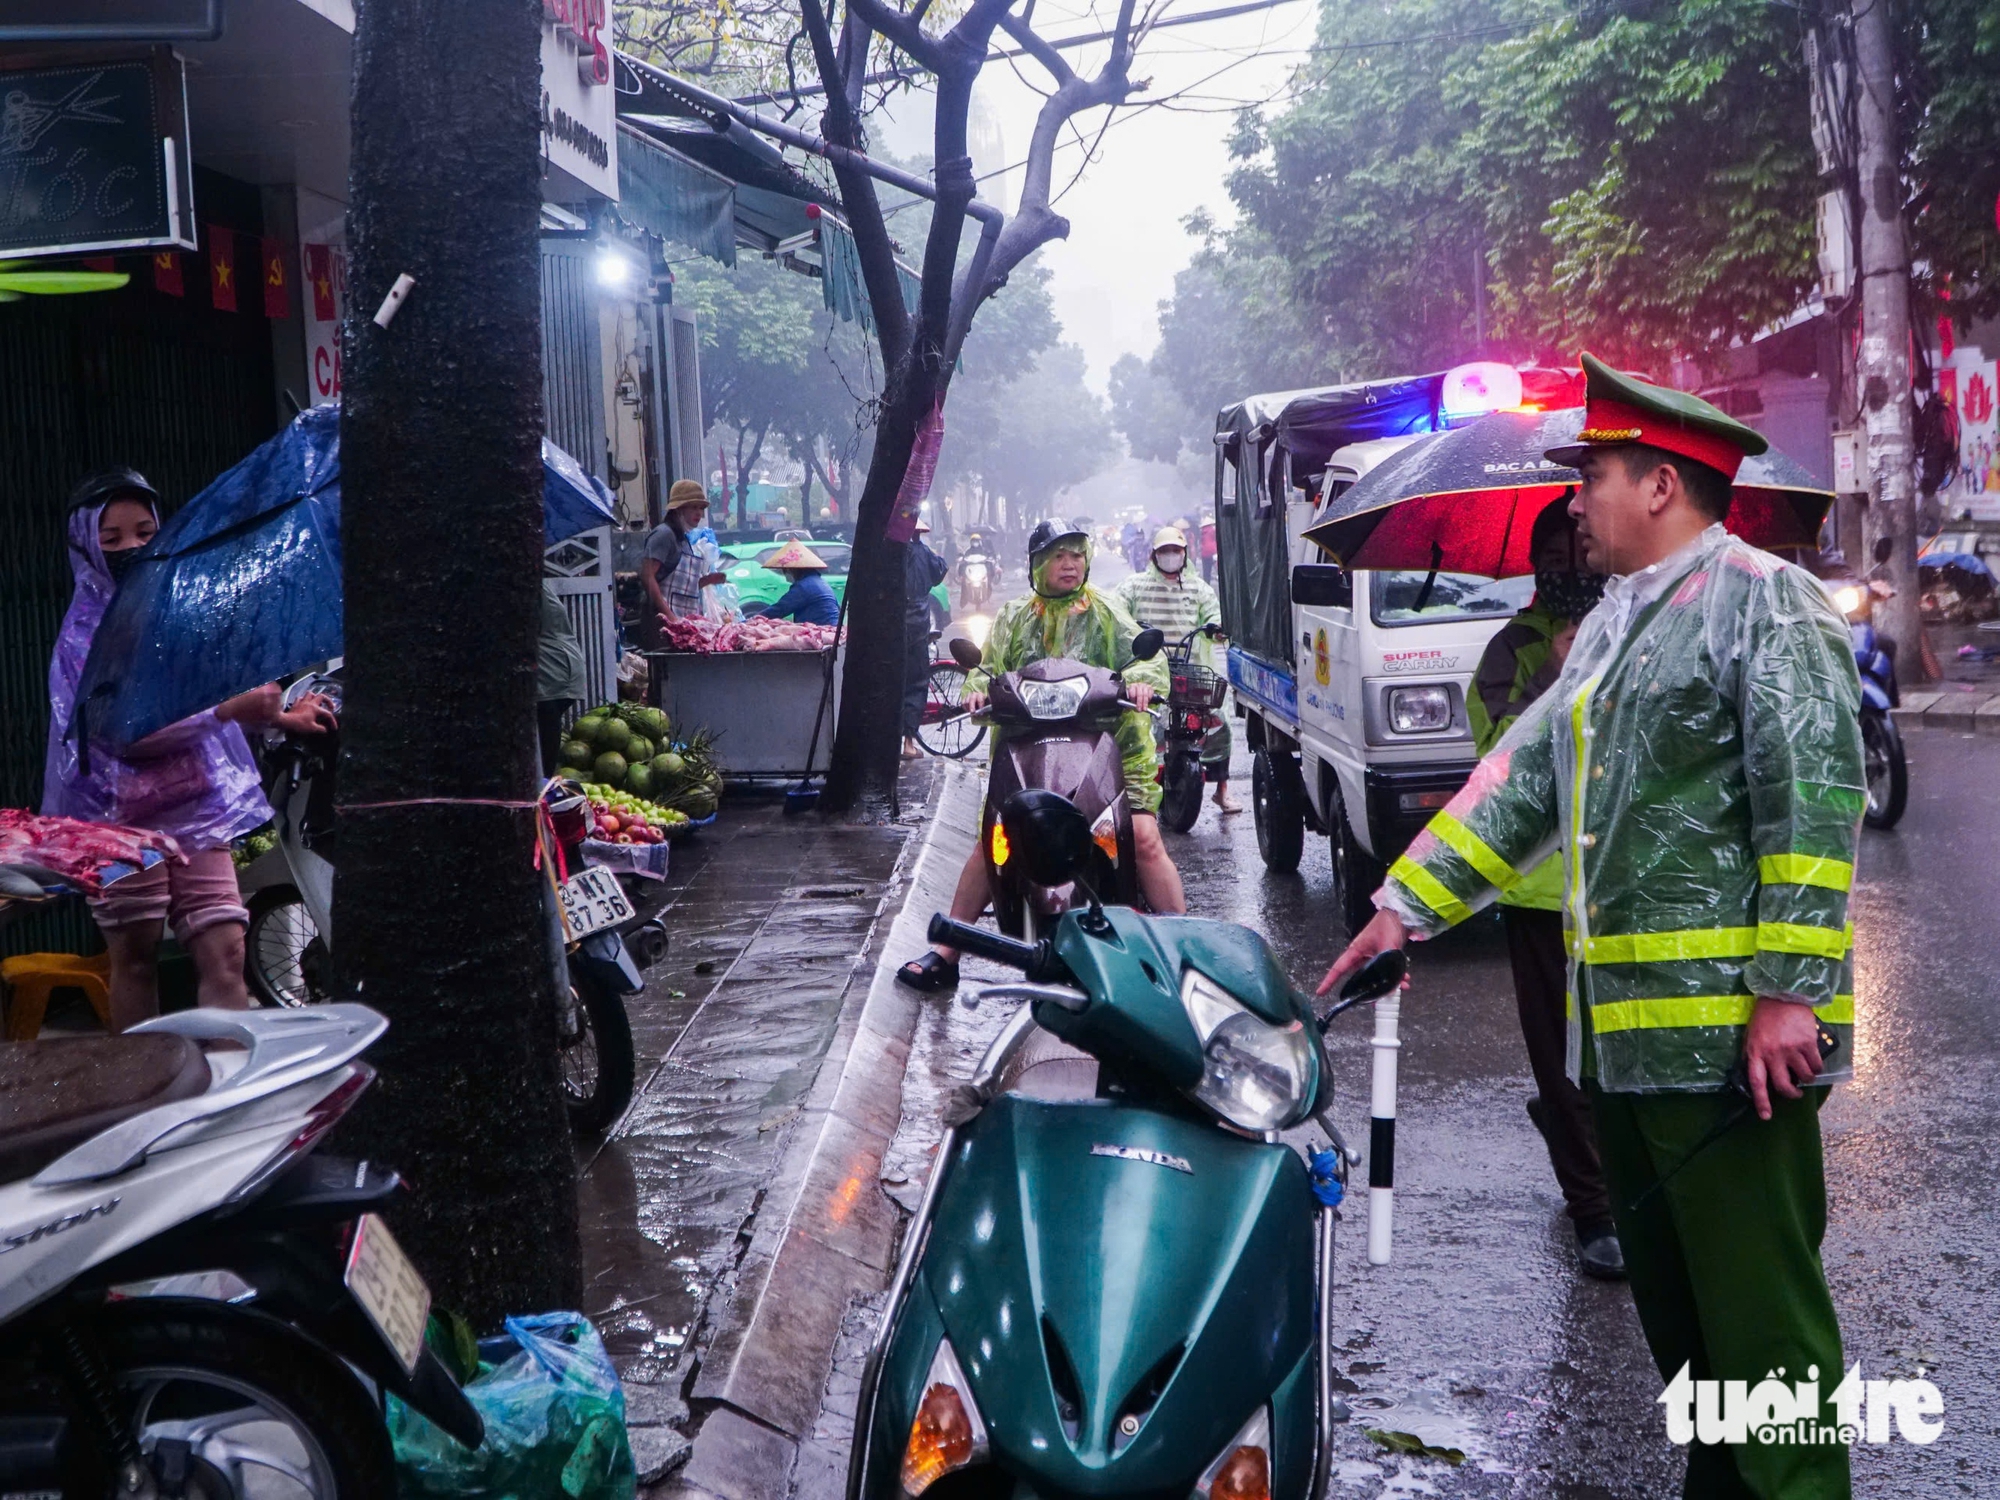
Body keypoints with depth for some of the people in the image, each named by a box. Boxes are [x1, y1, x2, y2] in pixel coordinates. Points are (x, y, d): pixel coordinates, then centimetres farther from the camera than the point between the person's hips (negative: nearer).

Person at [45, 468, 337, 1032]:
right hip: (124, 817, -4)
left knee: (225, 953, -4)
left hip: (198, 809, 4)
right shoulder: (87, 633, -5)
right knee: (136, 960, 5)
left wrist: (277, 717, 11)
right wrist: (228, 711, -26)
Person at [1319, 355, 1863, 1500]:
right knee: (1669, 1296, 16)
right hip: (1620, 1025, 9)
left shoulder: (1765, 602, -7)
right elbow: (1522, 778, 19)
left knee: (1758, 1306, -5)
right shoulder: (1614, 623, 21)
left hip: (1725, 1028, -9)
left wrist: (1792, 989, -20)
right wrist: (1409, 906, 13)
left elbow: (1815, 803, -15)